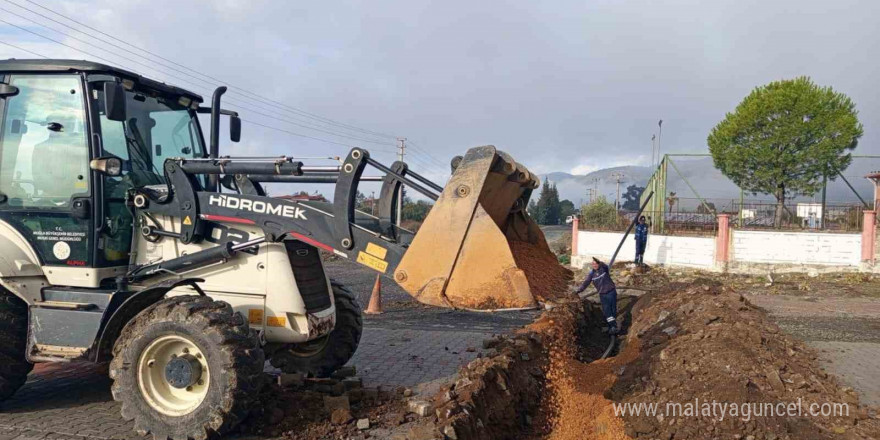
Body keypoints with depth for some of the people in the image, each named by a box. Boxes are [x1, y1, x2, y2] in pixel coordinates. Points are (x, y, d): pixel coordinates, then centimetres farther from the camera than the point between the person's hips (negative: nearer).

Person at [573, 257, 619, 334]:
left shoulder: (604, 269, -6)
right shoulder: (592, 273, 4)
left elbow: (605, 266, -30)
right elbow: (586, 283, 3)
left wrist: (599, 262, -50)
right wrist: (579, 290, -8)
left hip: (611, 292, -2)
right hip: (602, 294, 2)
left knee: (613, 310, 4)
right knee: (606, 311, -9)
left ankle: (613, 326, 14)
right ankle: (612, 326, -11)